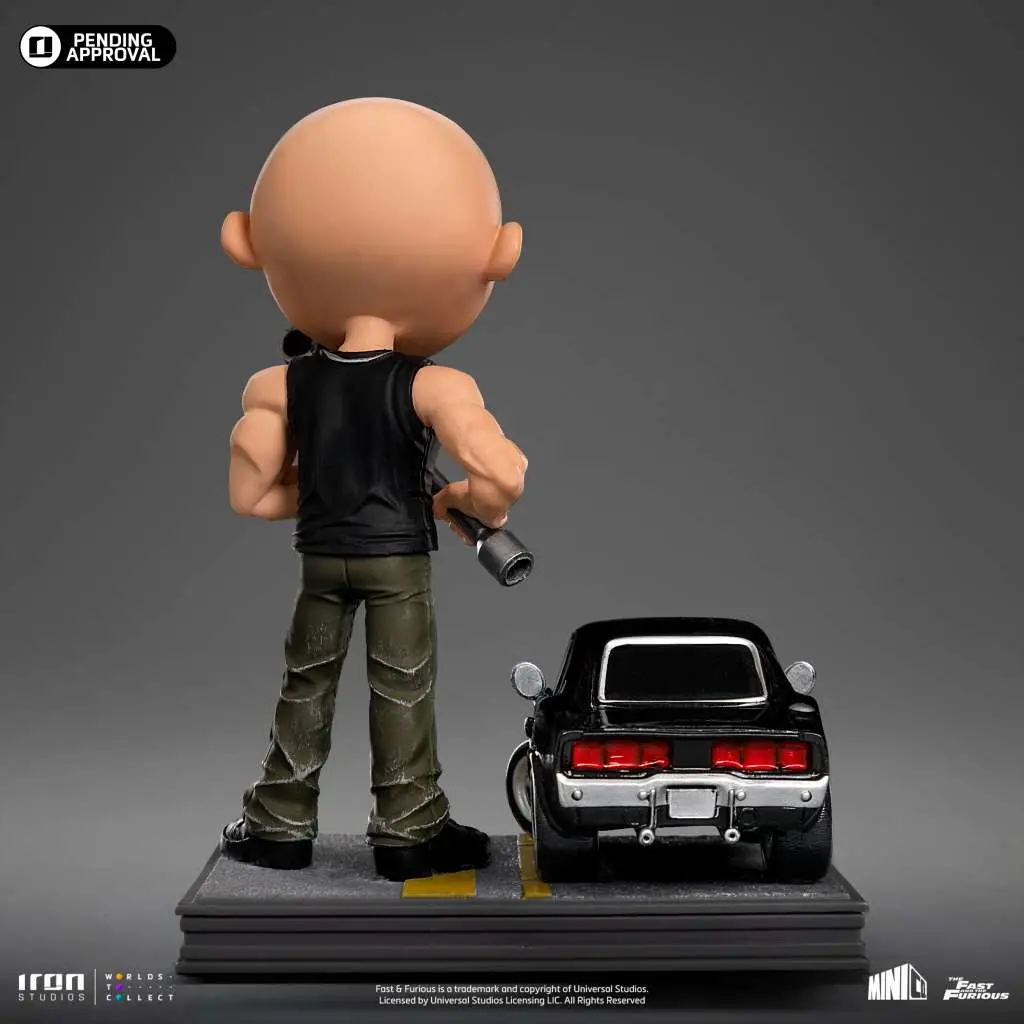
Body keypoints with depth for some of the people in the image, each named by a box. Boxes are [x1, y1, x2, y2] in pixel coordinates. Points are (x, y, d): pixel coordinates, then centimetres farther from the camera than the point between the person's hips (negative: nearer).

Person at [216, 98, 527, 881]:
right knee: (403, 688, 7)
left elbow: (251, 495, 1)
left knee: (307, 681, 15)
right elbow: (502, 479, -25)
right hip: (400, 553, -3)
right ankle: (410, 834, 15)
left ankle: (280, 826, 25)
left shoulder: (282, 386, -4)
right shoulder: (429, 385, -16)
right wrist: (471, 505, -4)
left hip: (320, 553, 3)